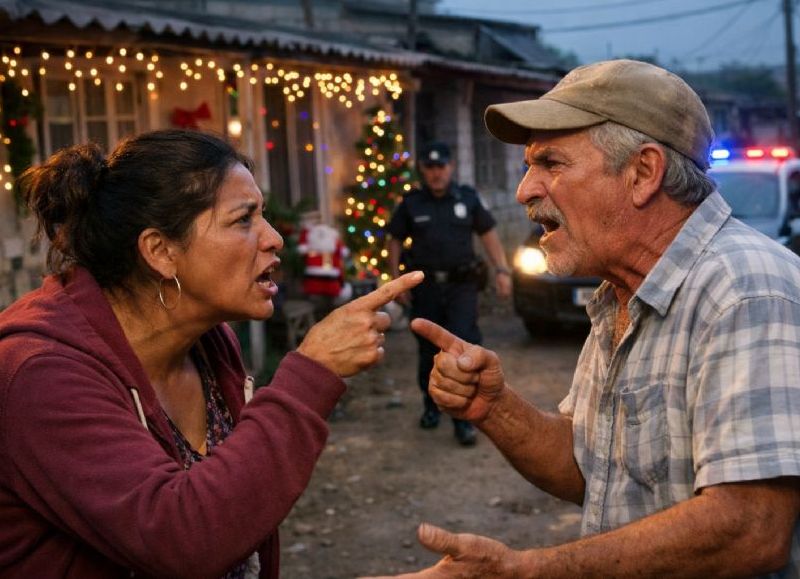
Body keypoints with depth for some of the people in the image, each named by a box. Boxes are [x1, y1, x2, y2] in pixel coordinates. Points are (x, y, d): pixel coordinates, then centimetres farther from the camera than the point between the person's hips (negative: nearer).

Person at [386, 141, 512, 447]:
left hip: (462, 286, -1)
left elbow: (488, 233, 9)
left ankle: (463, 418, -9)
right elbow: (395, 240, 8)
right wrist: (396, 279, 2)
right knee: (428, 350, 9)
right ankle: (431, 405, 30)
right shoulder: (411, 204, 3)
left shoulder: (468, 198, 5)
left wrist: (502, 269, 0)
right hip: (426, 286, 1)